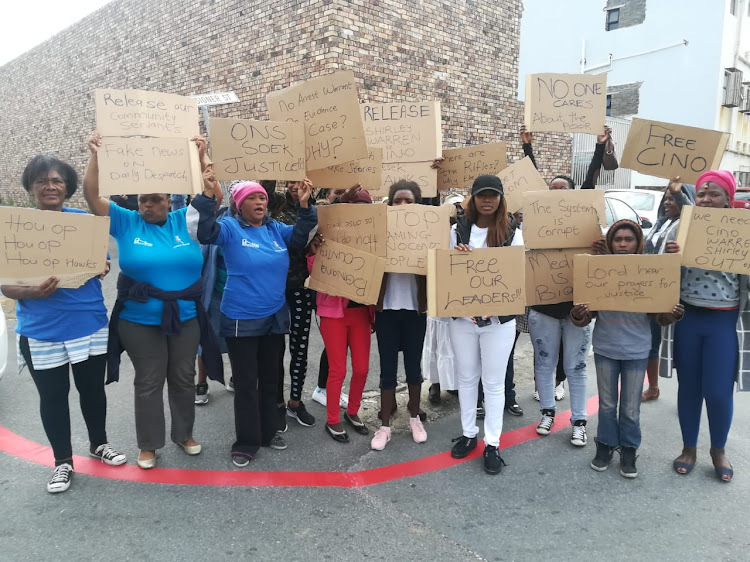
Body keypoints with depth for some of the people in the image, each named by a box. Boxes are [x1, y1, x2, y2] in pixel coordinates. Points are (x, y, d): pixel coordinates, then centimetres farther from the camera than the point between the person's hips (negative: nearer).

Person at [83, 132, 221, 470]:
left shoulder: (183, 221, 1)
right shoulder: (126, 223, -1)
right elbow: (92, 197, -7)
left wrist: (200, 158, -10)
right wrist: (95, 156, -15)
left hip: (186, 318, 1)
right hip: (140, 321, -1)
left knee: (183, 378, 15)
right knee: (149, 383, 10)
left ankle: (184, 434, 33)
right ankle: (148, 445, 26)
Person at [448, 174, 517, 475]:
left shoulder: (512, 231, -3)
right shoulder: (458, 230, 2)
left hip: (499, 318, -2)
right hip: (462, 316, 2)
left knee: (493, 382, 8)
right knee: (466, 377, 15)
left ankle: (492, 443, 20)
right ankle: (468, 433, 32)